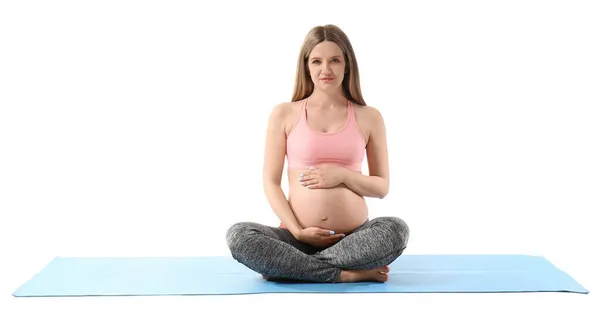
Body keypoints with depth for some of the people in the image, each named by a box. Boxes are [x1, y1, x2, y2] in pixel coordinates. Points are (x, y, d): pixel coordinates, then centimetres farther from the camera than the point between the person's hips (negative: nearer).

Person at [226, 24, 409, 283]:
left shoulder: (369, 117, 7)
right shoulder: (284, 114, 5)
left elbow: (382, 187, 9)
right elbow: (271, 182, 3)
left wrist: (342, 175, -10)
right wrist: (297, 232, -12)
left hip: (354, 237, 1)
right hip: (299, 237, 0)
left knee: (396, 230, -31)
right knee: (238, 235, -28)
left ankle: (289, 266, -20)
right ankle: (348, 273, -24)